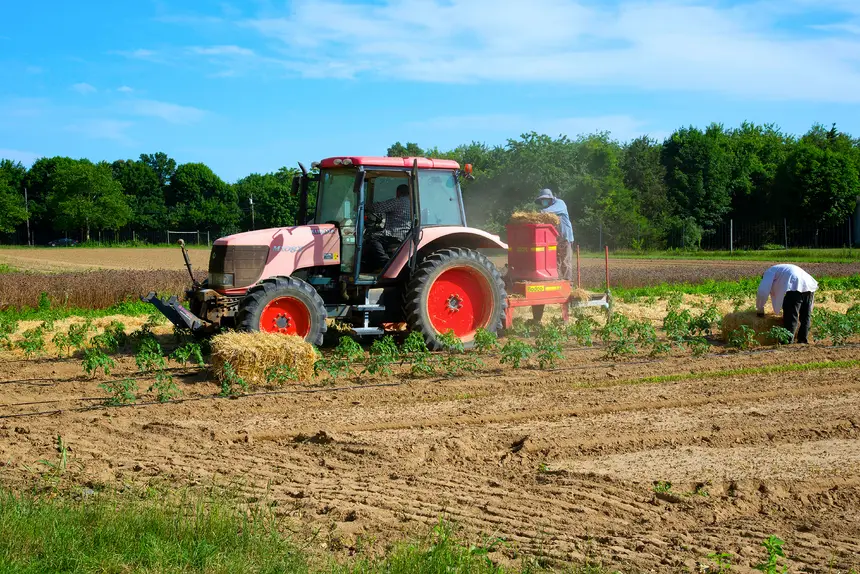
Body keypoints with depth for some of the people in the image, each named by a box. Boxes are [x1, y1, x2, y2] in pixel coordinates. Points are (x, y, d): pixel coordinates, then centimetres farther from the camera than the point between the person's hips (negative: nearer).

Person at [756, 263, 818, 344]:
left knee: (790, 318, -4)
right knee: (806, 317, 17)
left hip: (794, 287, -8)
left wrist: (760, 309, 14)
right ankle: (803, 341, 20)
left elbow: (763, 291, 3)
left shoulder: (770, 272, 14)